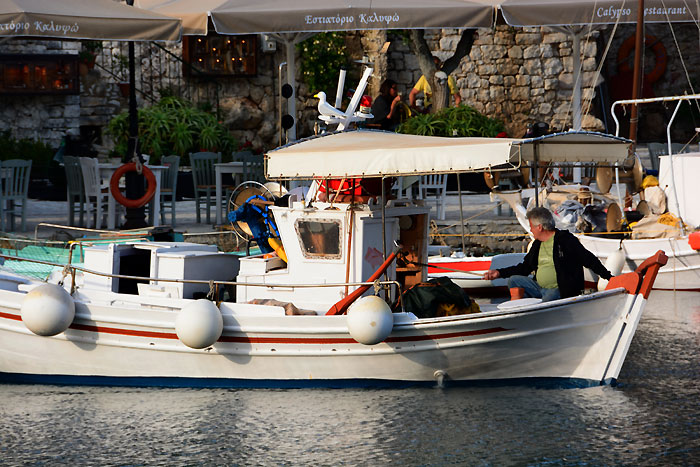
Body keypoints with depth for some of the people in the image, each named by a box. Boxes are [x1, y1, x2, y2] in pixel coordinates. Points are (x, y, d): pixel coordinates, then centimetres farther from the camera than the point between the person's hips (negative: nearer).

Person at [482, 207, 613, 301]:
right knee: (513, 280, -1)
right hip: (539, 288, 8)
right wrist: (499, 273, 17)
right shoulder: (537, 245, 16)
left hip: (560, 290, -8)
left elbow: (588, 259, -11)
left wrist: (608, 277, -19)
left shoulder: (565, 239, -8)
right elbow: (525, 267, 24)